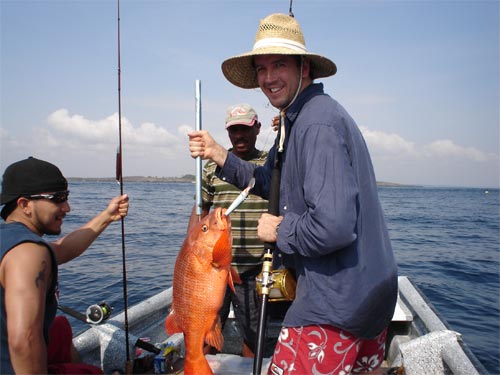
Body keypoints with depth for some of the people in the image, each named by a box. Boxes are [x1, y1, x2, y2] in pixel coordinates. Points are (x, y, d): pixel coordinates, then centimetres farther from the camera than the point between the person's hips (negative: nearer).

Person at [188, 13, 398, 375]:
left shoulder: (318, 124, -23)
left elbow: (332, 227, -31)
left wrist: (279, 230, -14)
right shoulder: (298, 119, 10)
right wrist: (218, 154, 8)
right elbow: (271, 184, 15)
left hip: (337, 301, -11)